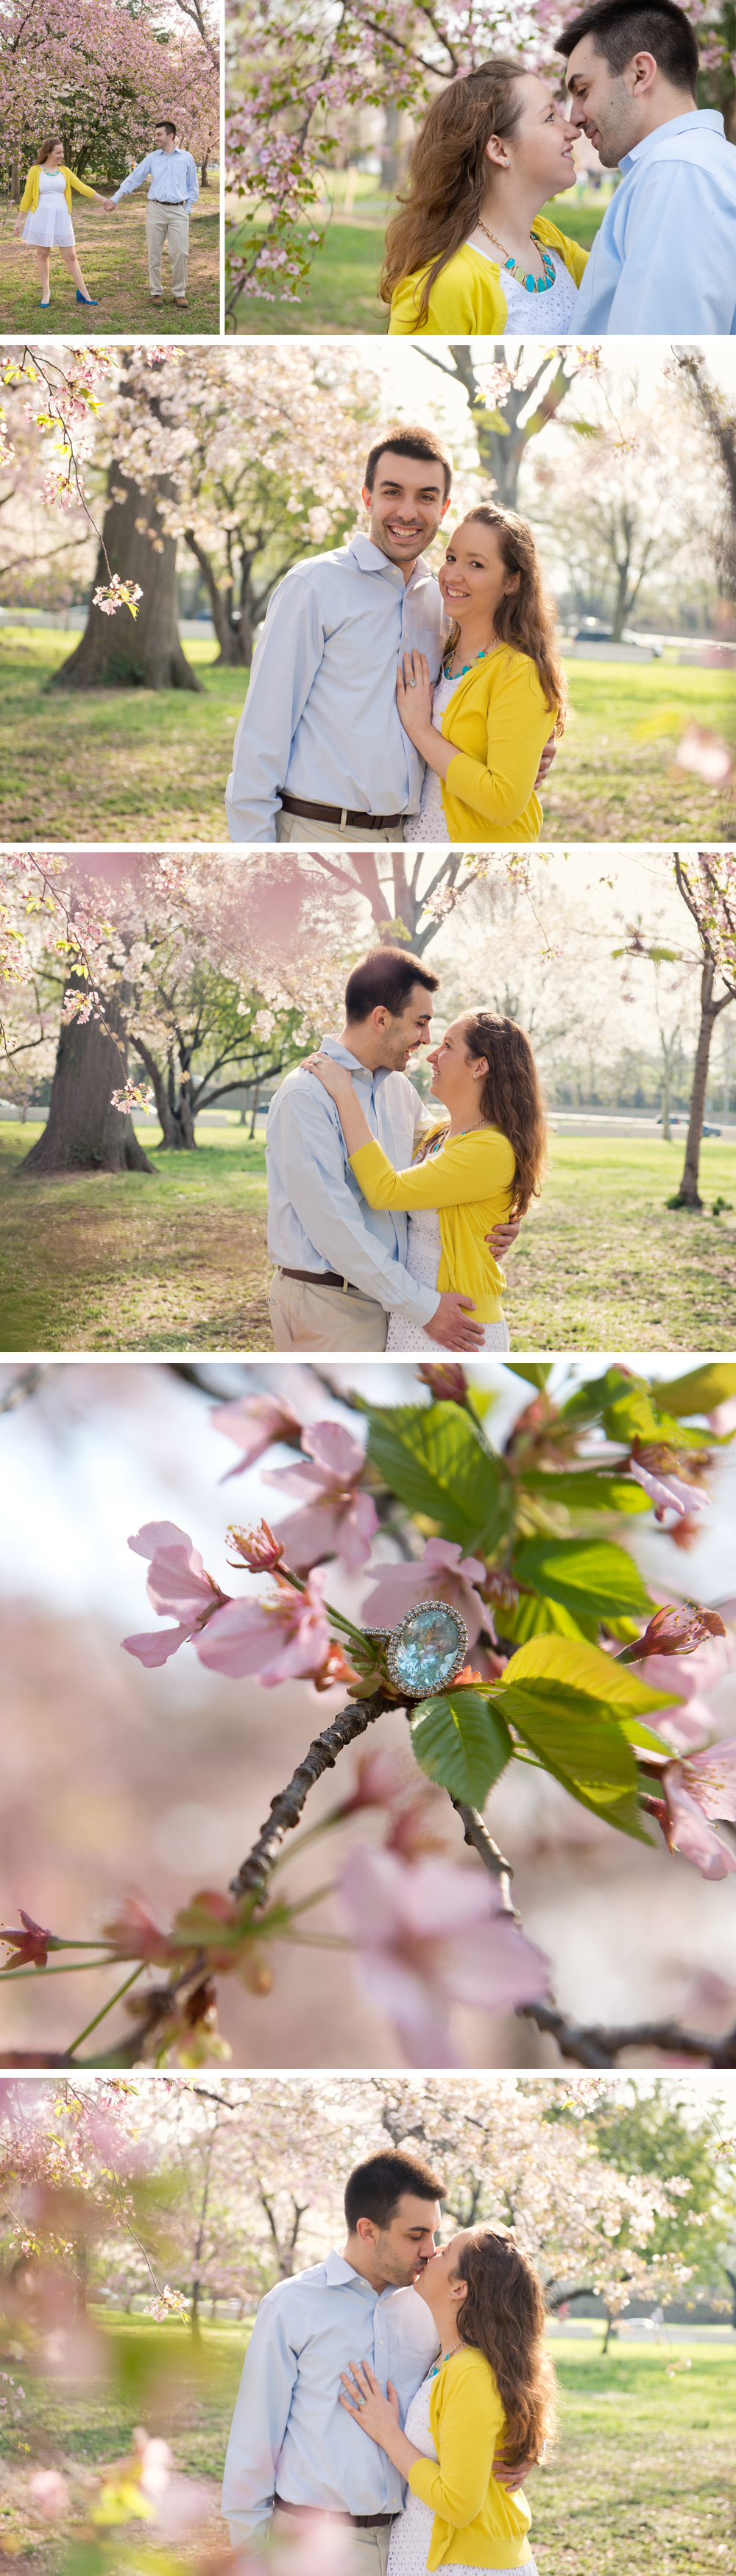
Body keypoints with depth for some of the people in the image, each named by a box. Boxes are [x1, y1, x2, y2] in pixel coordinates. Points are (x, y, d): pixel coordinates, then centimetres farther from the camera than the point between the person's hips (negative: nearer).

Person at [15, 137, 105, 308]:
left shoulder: (64, 172, 8)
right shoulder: (35, 171, 0)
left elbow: (82, 187, 0)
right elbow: (27, 197, 3)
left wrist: (100, 198, -13)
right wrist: (19, 221, 2)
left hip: (61, 217, 2)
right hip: (41, 216, -2)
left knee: (70, 256, 2)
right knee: (42, 255, 3)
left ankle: (83, 293, 5)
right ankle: (46, 293, 13)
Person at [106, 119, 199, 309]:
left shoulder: (186, 158, 7)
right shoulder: (152, 158, 9)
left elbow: (193, 186, 15)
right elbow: (133, 179, 12)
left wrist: (188, 208, 6)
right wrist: (116, 198, 9)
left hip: (178, 211, -1)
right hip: (156, 209, 1)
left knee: (180, 253, -7)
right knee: (154, 253, 0)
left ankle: (179, 293, 2)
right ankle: (156, 292, 8)